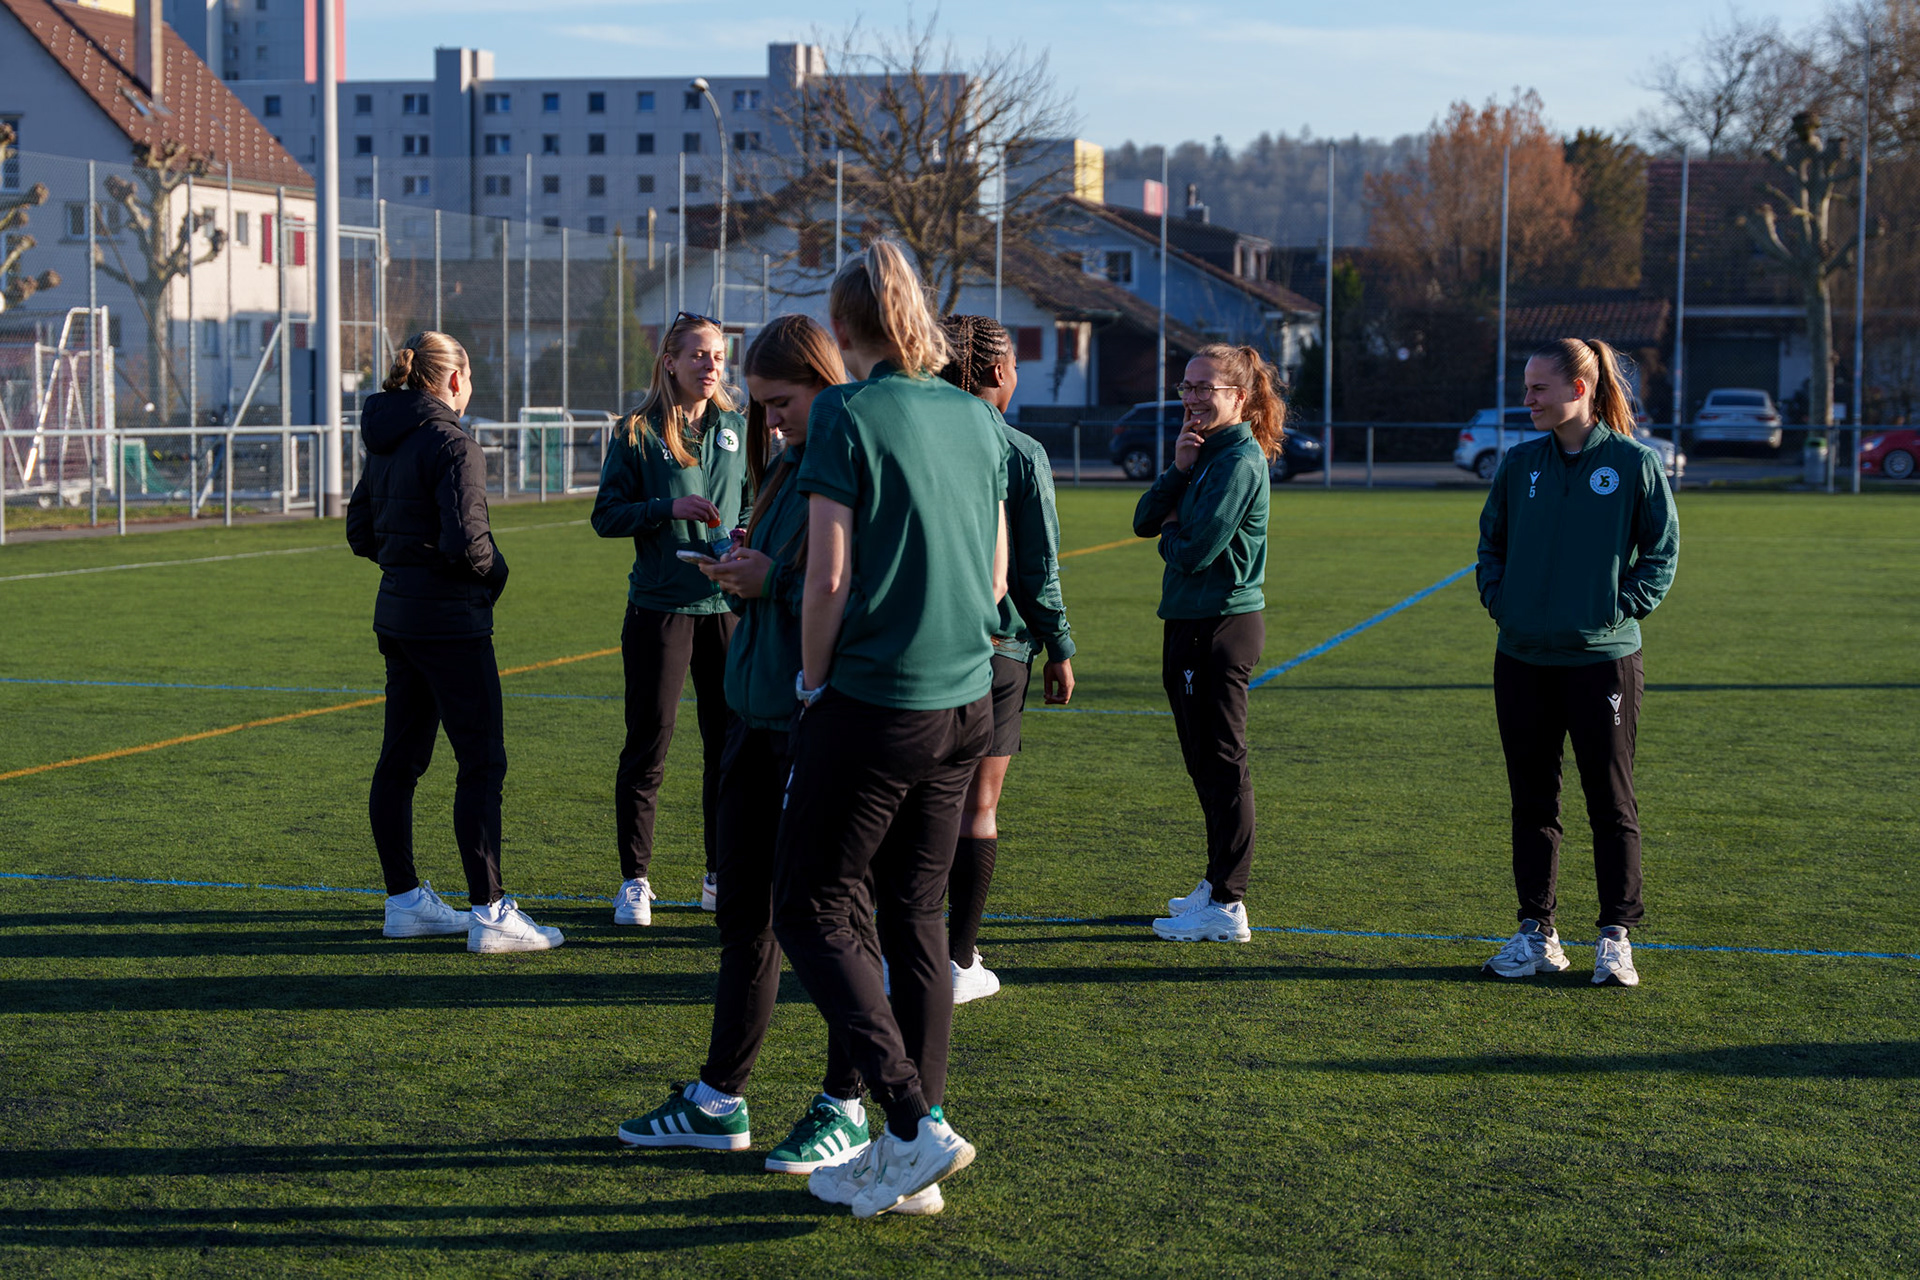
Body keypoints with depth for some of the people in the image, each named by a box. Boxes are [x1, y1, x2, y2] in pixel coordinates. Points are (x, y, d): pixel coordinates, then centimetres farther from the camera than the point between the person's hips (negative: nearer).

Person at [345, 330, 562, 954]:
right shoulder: (451, 443, -15)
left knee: (400, 759, 13)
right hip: (449, 620, -9)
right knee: (482, 762, -6)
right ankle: (489, 913, -8)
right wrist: (496, 572, -4)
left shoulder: (385, 444, 12)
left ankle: (404, 900, 22)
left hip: (396, 614, 9)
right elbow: (465, 539, -22)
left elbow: (360, 532, 18)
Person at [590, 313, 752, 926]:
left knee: (732, 742, 6)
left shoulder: (738, 430, 9)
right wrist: (669, 509, -17)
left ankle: (723, 877, 17)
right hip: (659, 605, -3)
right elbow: (606, 516, -2)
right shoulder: (638, 434, -1)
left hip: (727, 604, 3)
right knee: (648, 743, -1)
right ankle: (634, 881, 9)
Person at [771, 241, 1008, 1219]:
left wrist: (813, 685, 0)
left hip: (873, 703, -7)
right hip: (967, 701, 7)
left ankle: (915, 1126, -5)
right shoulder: (976, 418, 9)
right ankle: (912, 1149, 17)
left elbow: (828, 580, -13)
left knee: (813, 907, 4)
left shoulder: (848, 416, -10)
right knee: (916, 917, 13)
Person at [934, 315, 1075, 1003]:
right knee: (978, 804, 4)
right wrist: (1060, 650, 5)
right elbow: (1039, 570, -5)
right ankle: (960, 960, 8)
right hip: (996, 643, -3)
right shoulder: (1023, 455, -8)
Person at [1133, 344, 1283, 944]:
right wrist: (1179, 469, -8)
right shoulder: (1205, 453, 14)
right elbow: (1146, 521, 6)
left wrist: (1172, 534, -1)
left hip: (1221, 625, -10)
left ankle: (1227, 905, -2)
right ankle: (1216, 884, 28)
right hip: (1189, 623, 10)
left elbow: (1195, 550, -22)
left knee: (1222, 764, -6)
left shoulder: (1240, 461, -15)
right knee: (1204, 763, 17)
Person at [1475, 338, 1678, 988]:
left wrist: (1622, 608, -8)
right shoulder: (1520, 464, 6)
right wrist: (1500, 600, 2)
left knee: (1611, 801, 3)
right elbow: (1491, 542, 16)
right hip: (1522, 659, 4)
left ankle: (1616, 937, 11)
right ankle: (1537, 934, 18)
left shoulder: (1634, 463, -4)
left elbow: (1662, 552, 1)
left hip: (1603, 659, -4)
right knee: (1532, 801, 9)